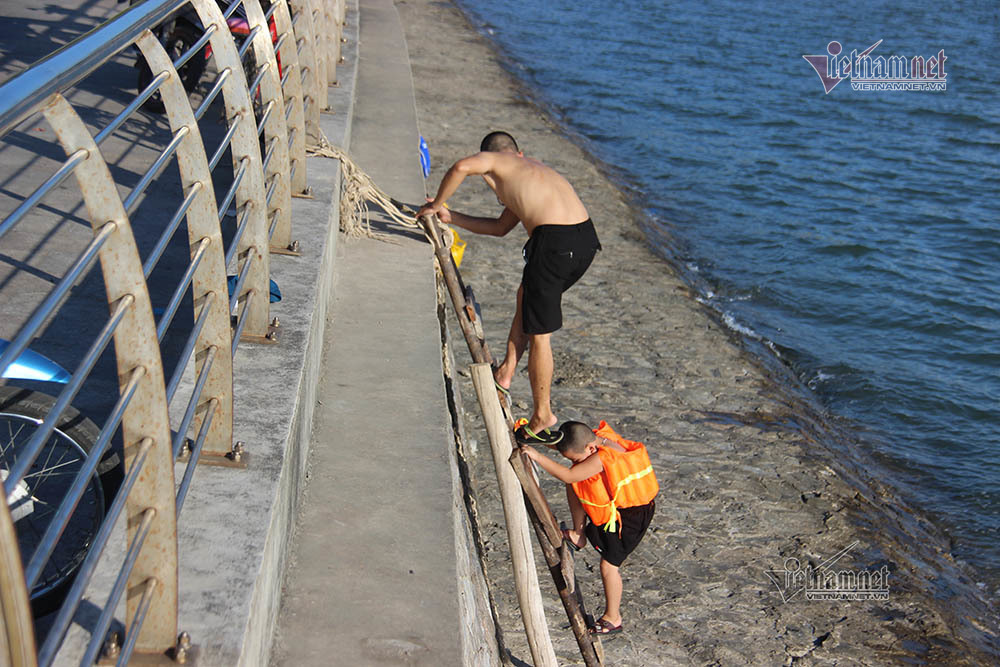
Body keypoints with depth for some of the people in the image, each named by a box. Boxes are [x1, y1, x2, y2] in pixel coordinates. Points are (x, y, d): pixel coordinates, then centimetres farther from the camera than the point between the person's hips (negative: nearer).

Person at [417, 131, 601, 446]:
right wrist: (450, 218, 41)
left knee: (538, 333, 5)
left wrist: (436, 204, 8)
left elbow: (462, 167, -10)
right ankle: (505, 373, 36)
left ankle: (542, 418, 16)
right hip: (586, 235, 8)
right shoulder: (533, 169, 35)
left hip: (554, 240, -8)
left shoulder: (492, 160, 14)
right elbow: (501, 227, 39)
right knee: (527, 295, 31)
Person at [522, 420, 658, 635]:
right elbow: (561, 443, 4)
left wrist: (538, 457, -39)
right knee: (573, 487, 6)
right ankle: (579, 535, 14)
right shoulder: (596, 438, -8)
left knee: (609, 563, 0)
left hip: (631, 515, -9)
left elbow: (568, 475, -39)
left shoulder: (601, 459, -34)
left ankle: (613, 619, 15)